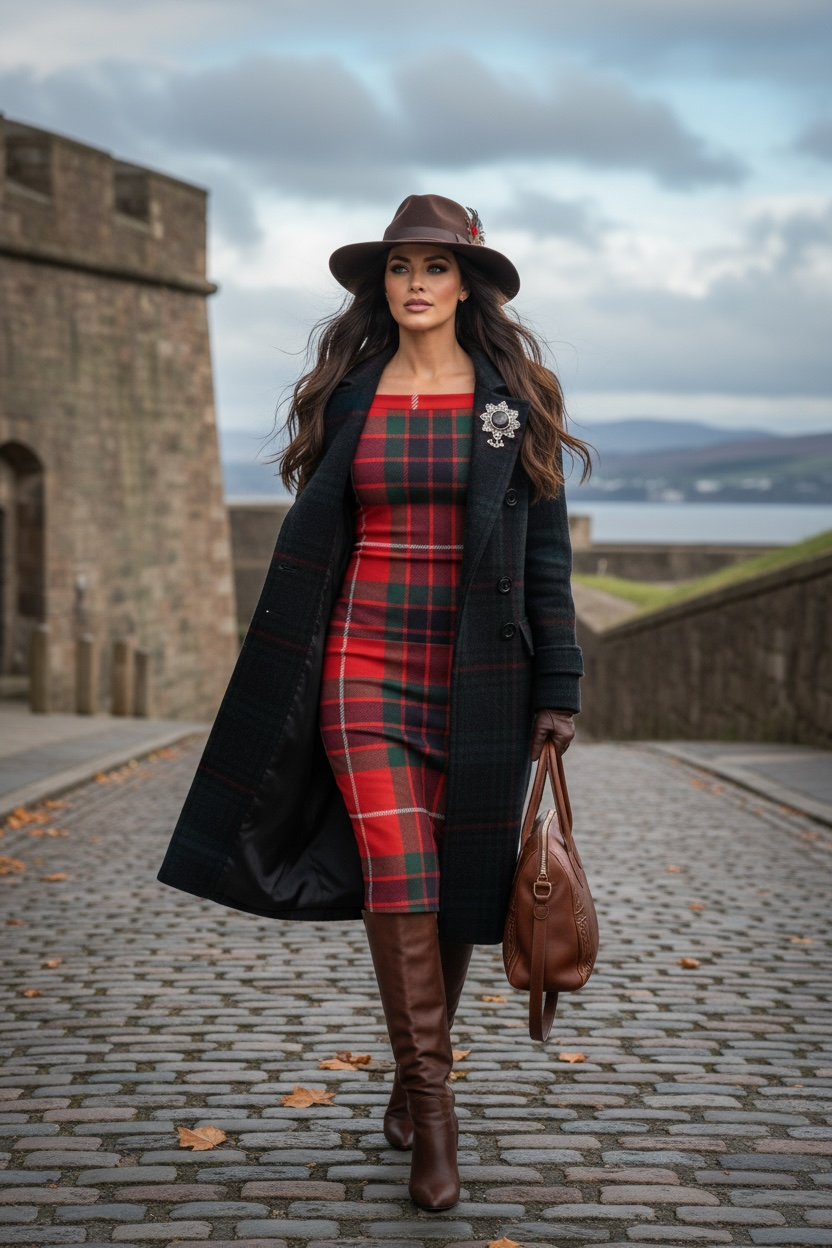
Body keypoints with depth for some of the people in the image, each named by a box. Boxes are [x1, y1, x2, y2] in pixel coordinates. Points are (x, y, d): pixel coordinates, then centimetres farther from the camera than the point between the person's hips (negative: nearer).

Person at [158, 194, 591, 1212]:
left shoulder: (514, 398, 3)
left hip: (474, 672, 0)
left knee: (456, 881, 5)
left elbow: (544, 545, 3)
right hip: (363, 662, 0)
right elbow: (311, 540, 11)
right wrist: (290, 686, 8)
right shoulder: (347, 398, 7)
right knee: (396, 870, -13)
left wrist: (557, 687, -1)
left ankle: (414, 1073, 26)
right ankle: (430, 1104, -4)